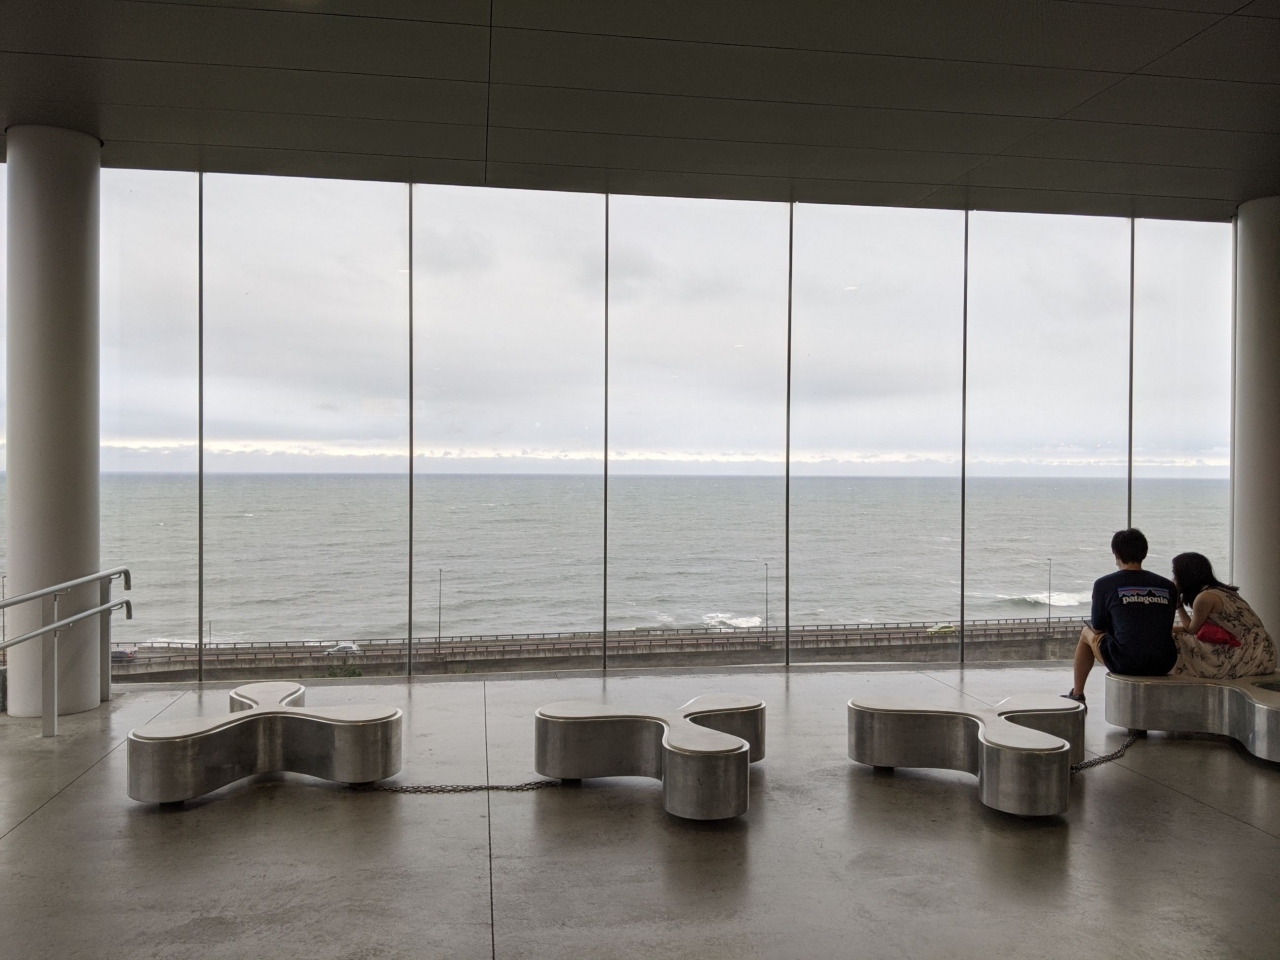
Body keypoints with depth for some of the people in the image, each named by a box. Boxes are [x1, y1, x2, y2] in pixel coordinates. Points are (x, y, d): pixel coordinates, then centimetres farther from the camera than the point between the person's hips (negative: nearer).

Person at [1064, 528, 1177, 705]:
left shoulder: (1105, 584, -4)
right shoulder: (1168, 586, 6)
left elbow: (1097, 628, 5)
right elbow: (1167, 629, 17)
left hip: (1125, 664, -4)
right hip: (1163, 665, 4)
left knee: (1087, 633, 27)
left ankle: (1077, 695, 39)